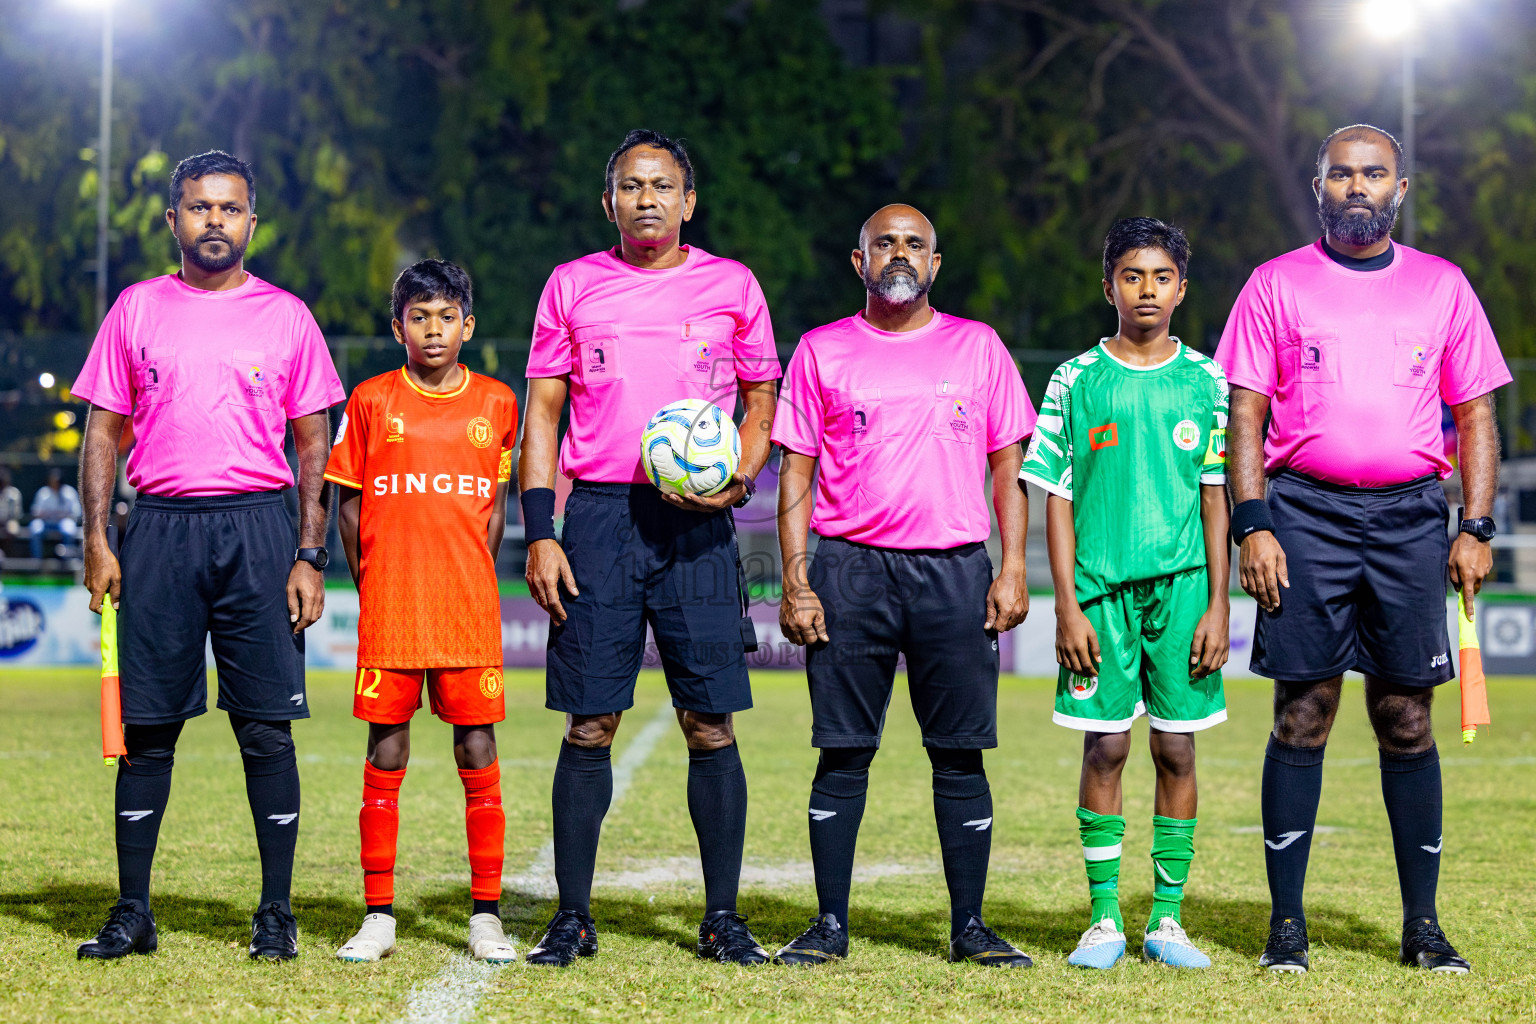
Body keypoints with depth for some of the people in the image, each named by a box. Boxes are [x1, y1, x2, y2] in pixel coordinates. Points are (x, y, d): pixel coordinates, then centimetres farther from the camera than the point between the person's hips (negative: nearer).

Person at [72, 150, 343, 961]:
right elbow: (104, 430, 10)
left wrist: (310, 557, -1)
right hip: (159, 529, 1)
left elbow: (314, 445, 8)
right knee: (146, 725, 2)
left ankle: (276, 912, 5)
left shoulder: (285, 315, 8)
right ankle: (132, 911, 9)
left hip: (255, 528, -1)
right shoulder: (137, 309, 10)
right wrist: (97, 541, 0)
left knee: (267, 727, -2)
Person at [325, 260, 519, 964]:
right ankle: (378, 918, 8)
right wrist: (370, 587, 4)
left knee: (478, 754, 1)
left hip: (470, 612, 1)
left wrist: (470, 581, 6)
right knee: (385, 757, 2)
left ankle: (486, 917, 7)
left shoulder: (497, 403, 7)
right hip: (388, 609, -1)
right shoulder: (371, 402, 4)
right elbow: (348, 505, 8)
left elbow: (495, 508, 13)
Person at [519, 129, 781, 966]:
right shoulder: (572, 286, 8)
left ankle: (723, 918, 6)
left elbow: (762, 401, 14)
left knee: (711, 723, -1)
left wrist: (738, 480, -6)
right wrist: (539, 533, -1)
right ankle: (573, 916, 7)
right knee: (589, 723, 0)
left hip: (698, 523, 0)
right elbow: (542, 413, 7)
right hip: (600, 514, 0)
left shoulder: (731, 287, 8)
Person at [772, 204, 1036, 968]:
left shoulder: (978, 347, 10)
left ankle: (970, 926, 6)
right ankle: (830, 925, 6)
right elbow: (796, 475, 7)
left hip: (955, 570, 0)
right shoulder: (821, 352, 8)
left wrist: (1013, 569, 1)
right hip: (850, 568, 0)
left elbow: (1008, 465, 10)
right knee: (843, 753, 0)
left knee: (960, 754, 0)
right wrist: (795, 581, -2)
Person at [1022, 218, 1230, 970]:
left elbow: (1216, 498, 7)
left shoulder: (1205, 382, 6)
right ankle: (1103, 919, 6)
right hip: (1101, 584, -1)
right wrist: (1067, 605, -3)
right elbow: (1058, 499, 3)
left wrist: (1218, 604, 1)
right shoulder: (1075, 381, 3)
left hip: (1182, 582, 1)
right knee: (1104, 746, -1)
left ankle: (1166, 917, 9)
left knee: (1177, 748, 2)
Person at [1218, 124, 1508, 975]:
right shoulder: (1277, 284, 7)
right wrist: (1251, 526, -7)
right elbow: (1244, 415, 4)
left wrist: (1476, 529, 1)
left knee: (1407, 718, 2)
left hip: (1410, 515, 1)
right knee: (1302, 715, -2)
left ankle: (1423, 925, 8)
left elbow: (1475, 415, 12)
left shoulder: (1443, 286, 11)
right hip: (1305, 512, -1)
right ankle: (1286, 923, 2)